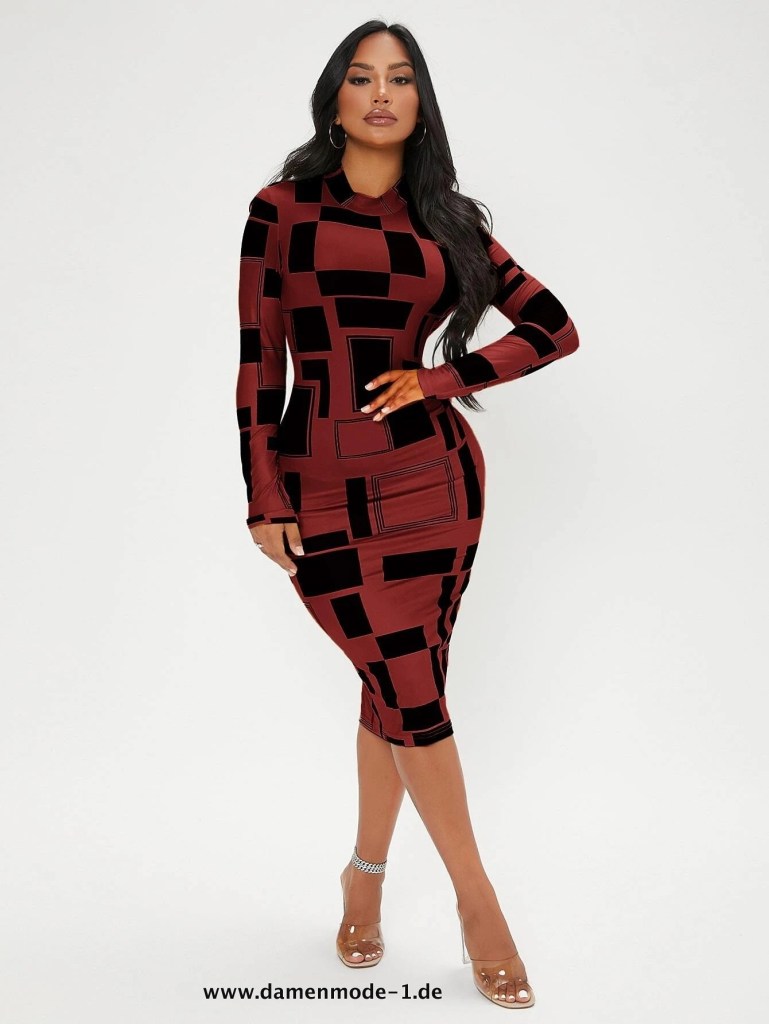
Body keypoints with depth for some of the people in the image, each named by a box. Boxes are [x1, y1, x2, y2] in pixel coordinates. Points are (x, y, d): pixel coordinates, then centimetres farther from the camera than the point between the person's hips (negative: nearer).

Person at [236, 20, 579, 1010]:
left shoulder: (448, 220, 9)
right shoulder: (283, 207, 4)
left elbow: (554, 326, 7)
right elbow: (257, 360, 1)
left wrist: (440, 378, -5)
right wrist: (264, 498, -4)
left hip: (434, 473, 2)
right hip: (322, 486, -2)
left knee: (398, 687, 7)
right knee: (410, 691, -3)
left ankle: (365, 875, 29)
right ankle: (477, 900, 14)